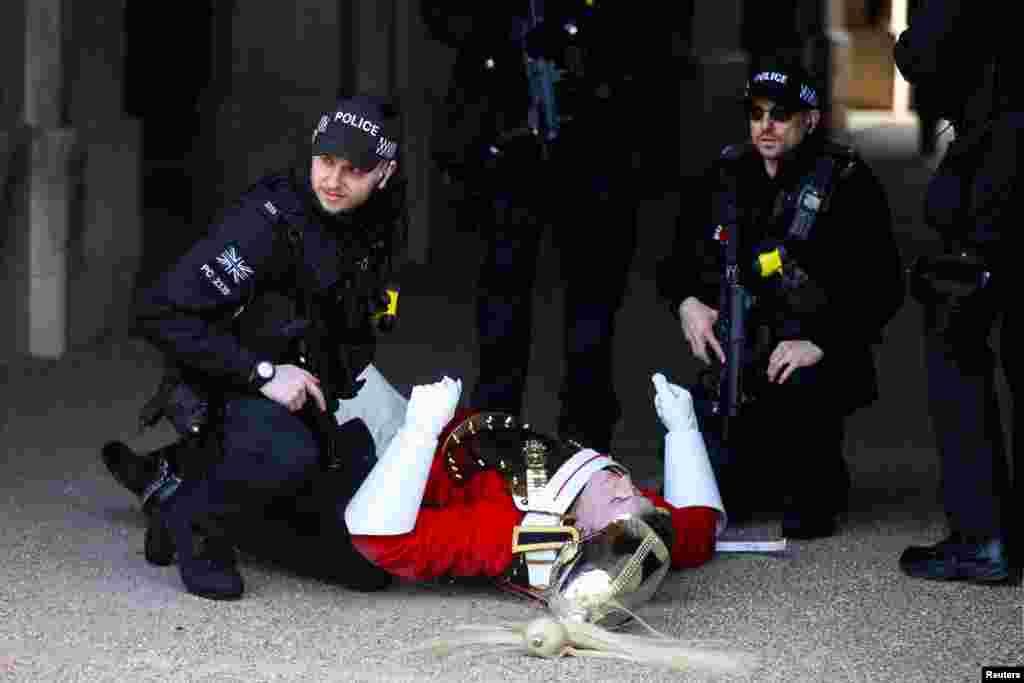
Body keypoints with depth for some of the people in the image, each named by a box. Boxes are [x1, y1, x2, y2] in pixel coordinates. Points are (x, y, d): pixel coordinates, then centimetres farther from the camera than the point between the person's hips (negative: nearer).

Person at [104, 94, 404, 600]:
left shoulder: (373, 227, 3)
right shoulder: (267, 221, -21)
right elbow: (161, 312, -25)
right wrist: (262, 373, -25)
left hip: (313, 400, 8)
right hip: (231, 393, -8)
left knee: (370, 568, 2)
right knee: (290, 454, -42)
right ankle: (191, 519, -10)